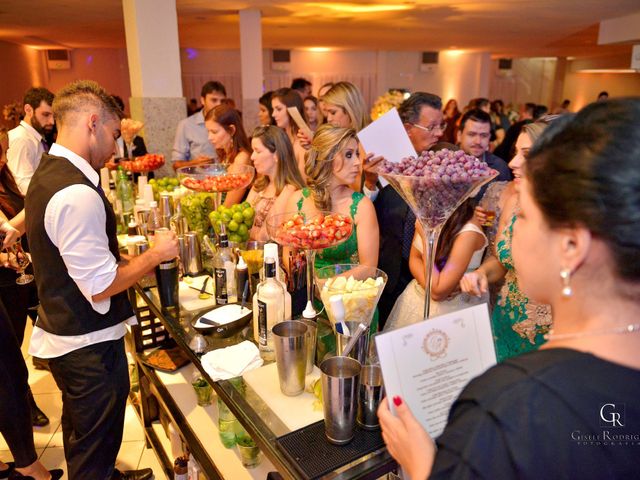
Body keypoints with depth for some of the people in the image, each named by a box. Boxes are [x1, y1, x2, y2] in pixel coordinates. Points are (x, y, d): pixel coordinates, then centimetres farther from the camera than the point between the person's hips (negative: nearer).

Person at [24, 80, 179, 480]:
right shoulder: (77, 194, -28)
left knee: (82, 436, 30)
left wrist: (129, 259, 11)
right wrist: (156, 254, -13)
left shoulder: (48, 173, 5)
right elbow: (101, 285, -26)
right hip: (89, 344, -10)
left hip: (62, 333, 10)